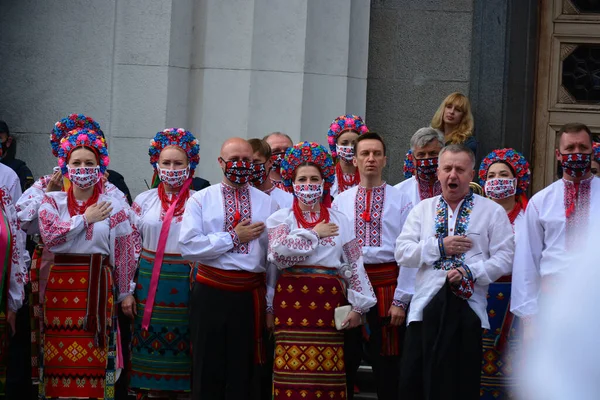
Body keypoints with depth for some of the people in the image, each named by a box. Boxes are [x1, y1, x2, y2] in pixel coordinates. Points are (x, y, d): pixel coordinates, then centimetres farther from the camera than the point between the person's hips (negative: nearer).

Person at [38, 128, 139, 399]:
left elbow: (125, 253, 6)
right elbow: (49, 235, -11)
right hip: (60, 286, 1)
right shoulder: (52, 201, 6)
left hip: (97, 287, -1)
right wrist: (85, 219, -6)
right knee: (60, 359, 0)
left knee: (93, 359, -2)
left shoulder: (112, 207, 5)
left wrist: (125, 293, 5)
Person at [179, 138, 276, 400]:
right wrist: (233, 237, -9)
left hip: (249, 296, 1)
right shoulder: (201, 200, 3)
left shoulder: (267, 203, 8)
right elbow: (187, 245, -11)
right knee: (207, 372, 5)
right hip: (210, 293, -1)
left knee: (241, 375, 7)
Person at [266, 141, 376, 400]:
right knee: (294, 375, -5)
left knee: (328, 376, -1)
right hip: (292, 299, -2)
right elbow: (279, 252, -12)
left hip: (328, 301, 2)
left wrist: (358, 305, 2)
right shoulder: (281, 219, 6)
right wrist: (314, 234, -3)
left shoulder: (339, 221, 11)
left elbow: (354, 265, 9)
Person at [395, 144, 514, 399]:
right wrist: (439, 246, -8)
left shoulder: (492, 212, 5)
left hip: (468, 308, -2)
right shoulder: (422, 210, 13)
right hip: (426, 305, 2)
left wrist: (470, 272, -16)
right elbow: (402, 253, 4)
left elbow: (504, 258, -2)